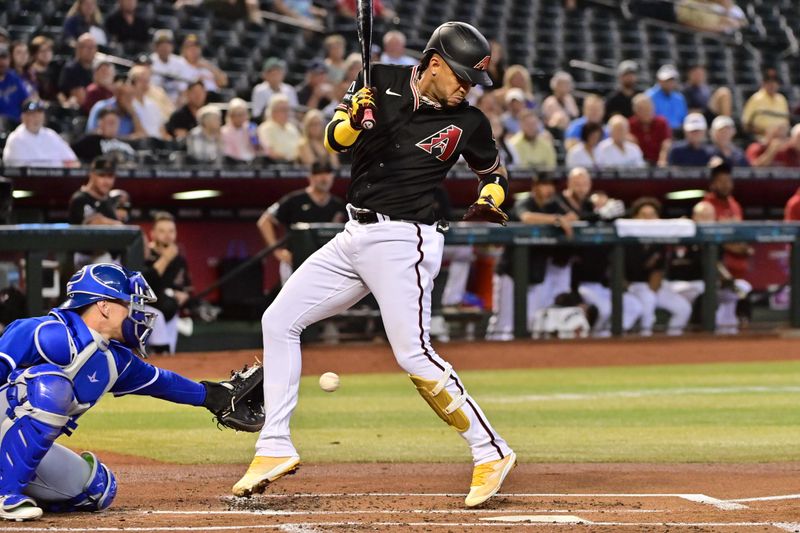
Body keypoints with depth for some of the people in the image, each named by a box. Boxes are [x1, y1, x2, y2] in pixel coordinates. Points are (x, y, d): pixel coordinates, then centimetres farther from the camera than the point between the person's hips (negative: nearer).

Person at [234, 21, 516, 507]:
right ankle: (276, 448, 7)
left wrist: (487, 203, -9)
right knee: (279, 320, 2)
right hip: (355, 236, 5)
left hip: (403, 242, -5)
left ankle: (491, 452, -9)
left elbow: (497, 175, 12)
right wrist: (354, 119, -20)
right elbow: (335, 141, 1)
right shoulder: (382, 82, 3)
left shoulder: (468, 122, -2)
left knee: (414, 354, -16)